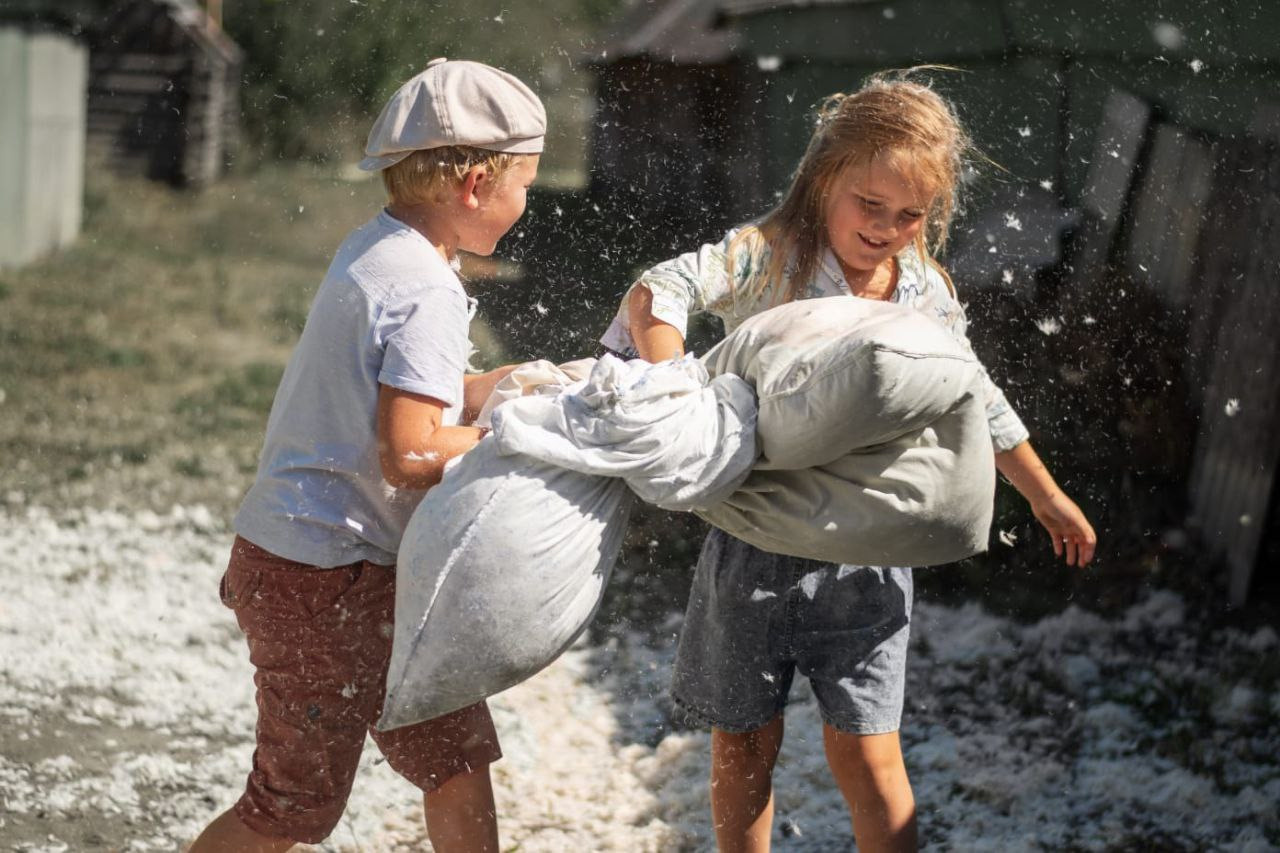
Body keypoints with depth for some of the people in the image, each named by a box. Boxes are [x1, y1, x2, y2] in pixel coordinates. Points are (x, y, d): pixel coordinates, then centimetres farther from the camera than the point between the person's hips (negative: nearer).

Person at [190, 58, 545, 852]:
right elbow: (409, 455, -26)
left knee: (457, 760, 15)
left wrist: (506, 384, 3)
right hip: (323, 576, -10)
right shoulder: (426, 292, -22)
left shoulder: (375, 251, 8)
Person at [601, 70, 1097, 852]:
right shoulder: (770, 257, -10)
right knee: (744, 746, 12)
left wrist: (1046, 496, 24)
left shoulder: (930, 295, 2)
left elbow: (976, 405, 16)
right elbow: (660, 291, -25)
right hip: (757, 545, -1)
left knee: (866, 756, 2)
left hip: (864, 558, 2)